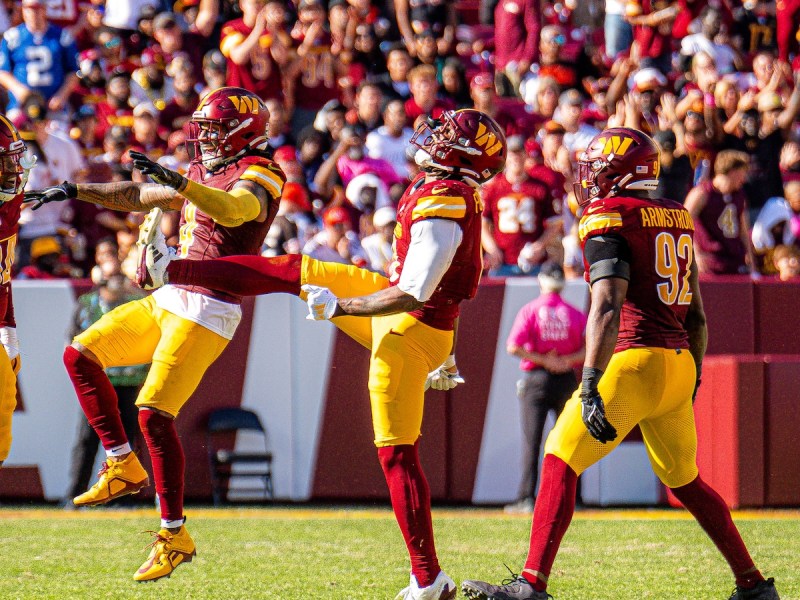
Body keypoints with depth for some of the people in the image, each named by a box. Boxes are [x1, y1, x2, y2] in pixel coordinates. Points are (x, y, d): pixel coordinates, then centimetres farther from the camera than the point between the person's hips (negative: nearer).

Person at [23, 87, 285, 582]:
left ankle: (174, 533, -5)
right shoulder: (203, 173, 19)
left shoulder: (258, 176, -9)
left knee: (154, 414, -14)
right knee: (81, 356, 5)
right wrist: (75, 191, 29)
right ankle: (124, 467, 11)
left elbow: (232, 209, -32)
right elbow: (139, 196, 29)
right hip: (167, 300, 9)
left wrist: (177, 182, -45)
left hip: (206, 313, -9)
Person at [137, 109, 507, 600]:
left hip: (410, 331, -10)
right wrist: (444, 355, 26)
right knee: (293, 272, 14)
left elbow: (413, 295, -29)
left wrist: (339, 306, -23)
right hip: (402, 311, 10)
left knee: (398, 454, -6)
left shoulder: (440, 209, -27)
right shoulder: (455, 192, 4)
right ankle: (171, 270, 23)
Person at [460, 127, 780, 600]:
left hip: (635, 361, -8)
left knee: (560, 464, -5)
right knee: (685, 479, 22)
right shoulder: (676, 217, 16)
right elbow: (696, 314, 20)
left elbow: (608, 310, -19)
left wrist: (591, 388, -24)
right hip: (680, 362, 8)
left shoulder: (609, 219, -8)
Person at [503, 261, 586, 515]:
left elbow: (513, 347, -14)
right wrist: (567, 361, -9)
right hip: (566, 380, 2)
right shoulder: (575, 313, 3)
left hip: (536, 380, -2)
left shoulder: (530, 310, -4)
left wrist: (543, 360, -11)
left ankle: (526, 498, -10)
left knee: (531, 440, -2)